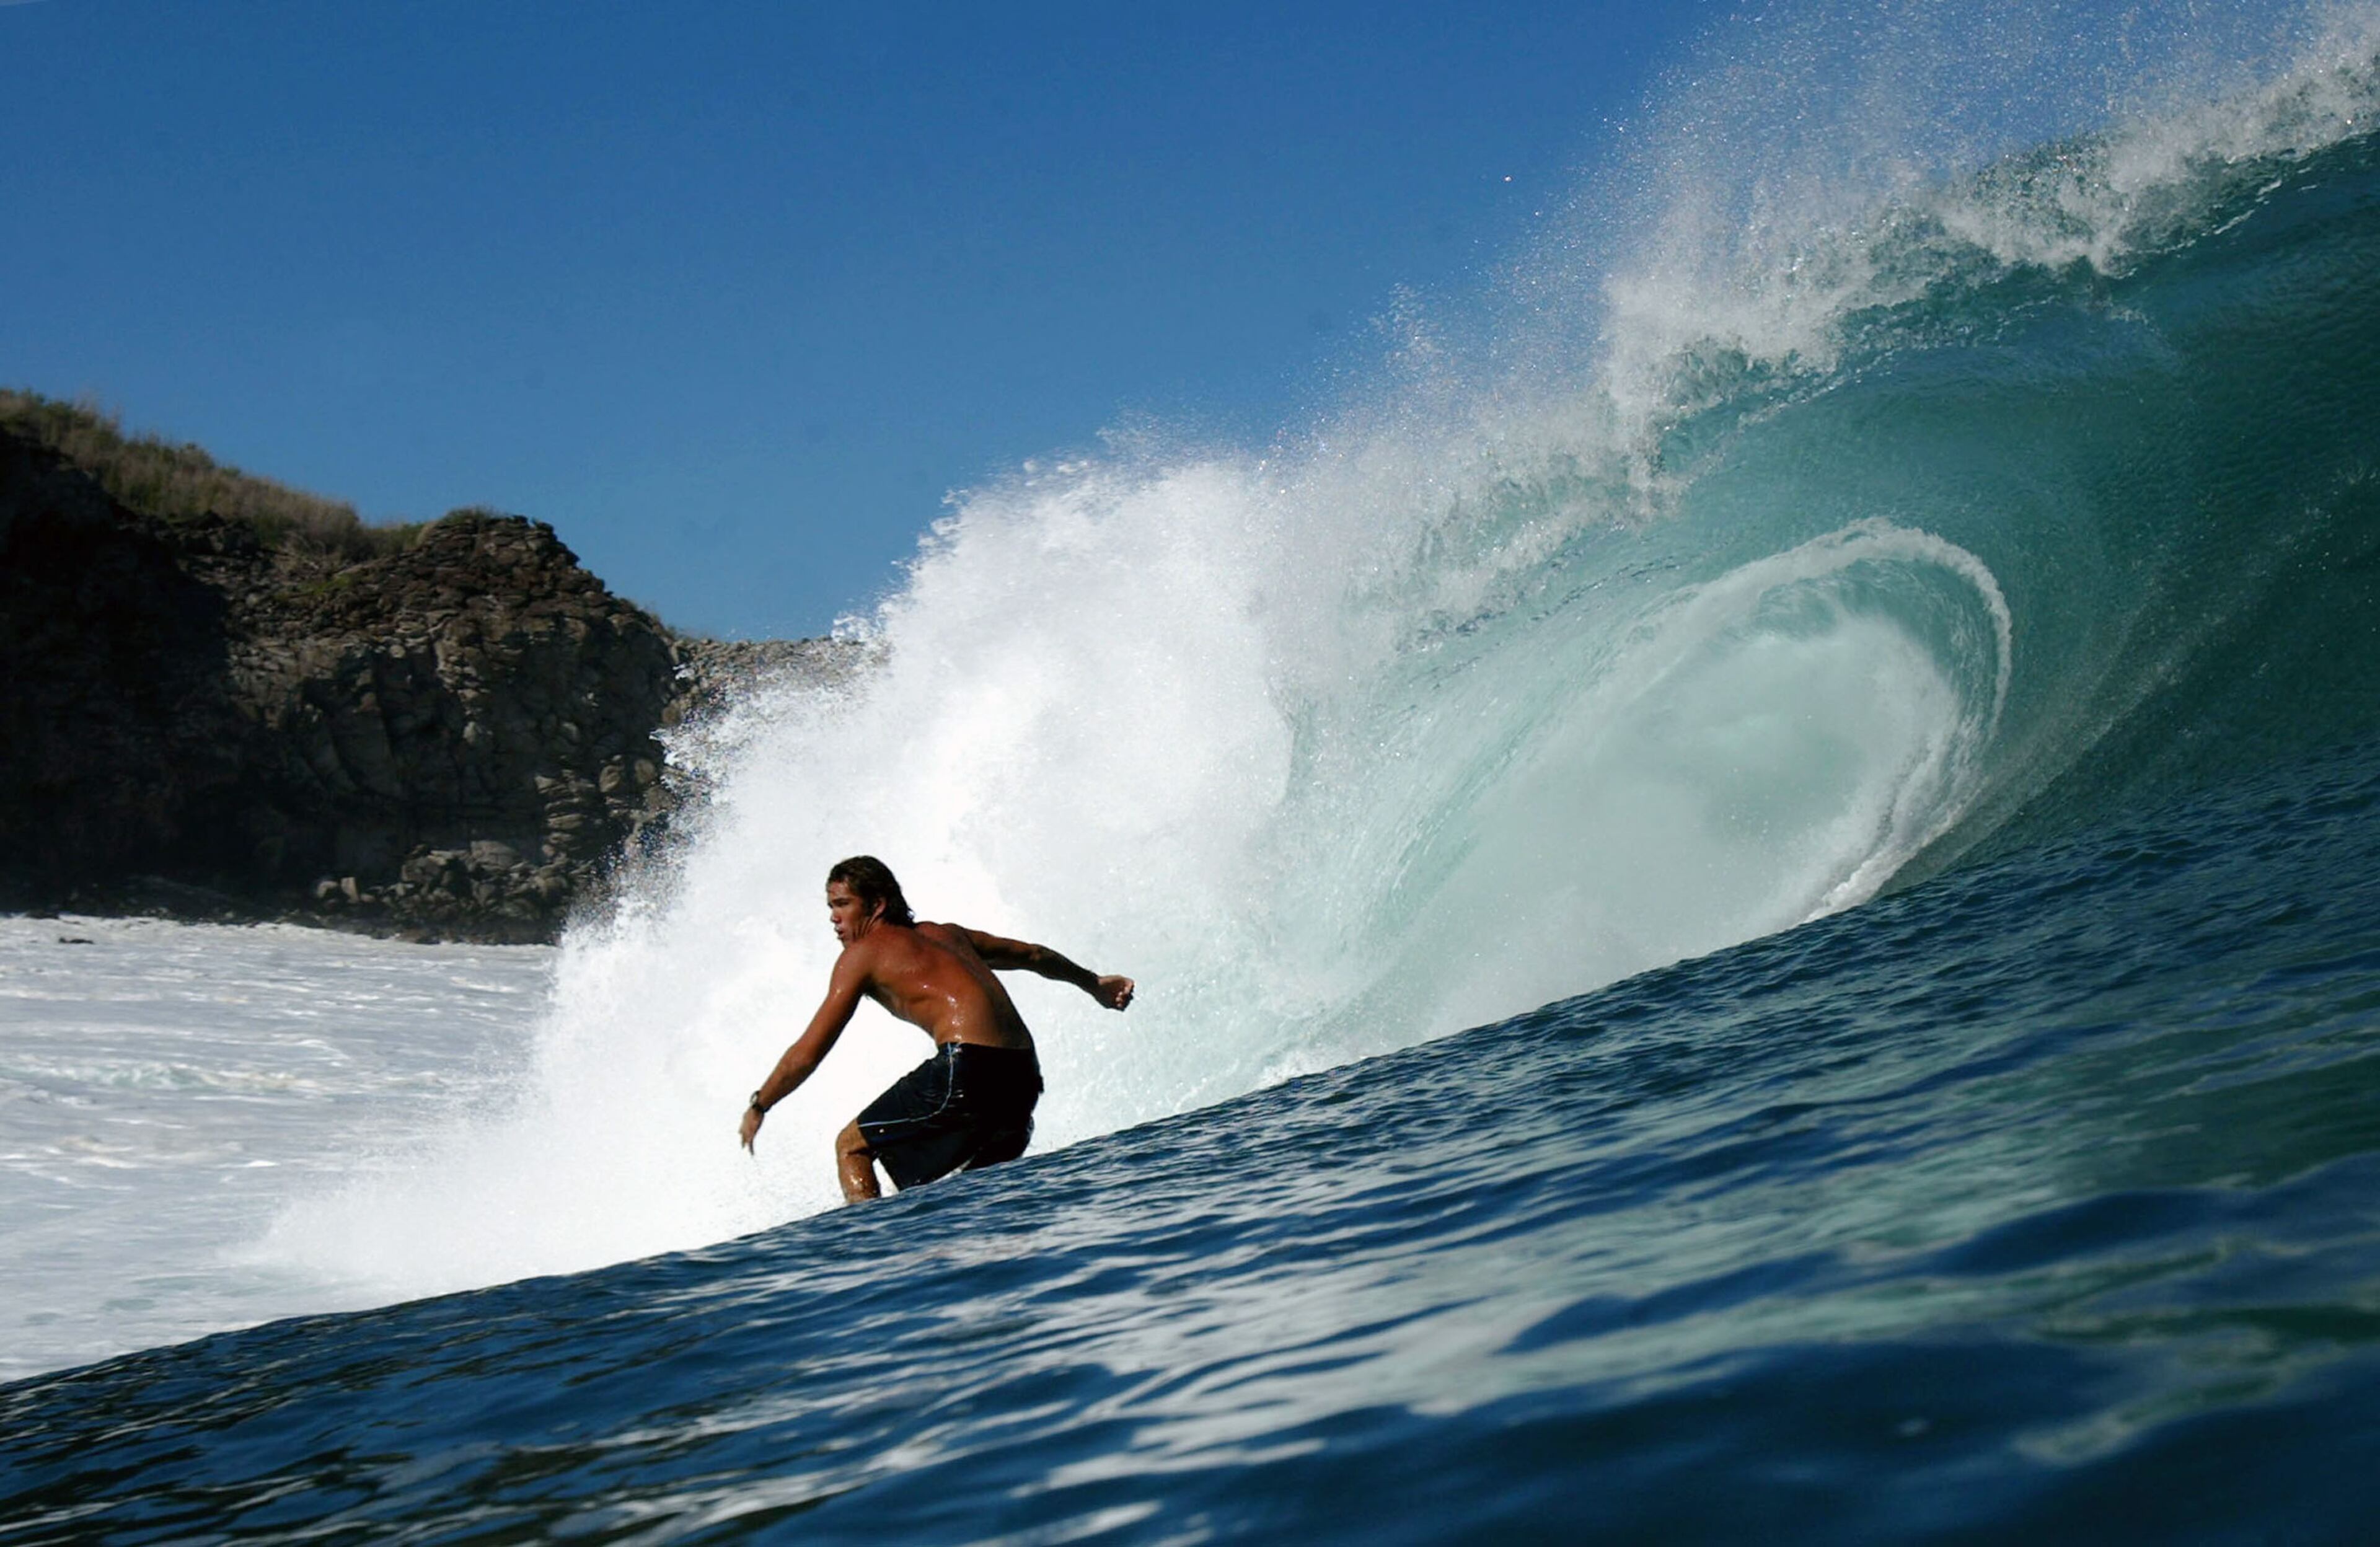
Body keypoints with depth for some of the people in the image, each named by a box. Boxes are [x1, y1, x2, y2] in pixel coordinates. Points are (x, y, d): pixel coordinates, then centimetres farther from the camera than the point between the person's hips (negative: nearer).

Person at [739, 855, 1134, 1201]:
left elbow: (807, 1054, 5)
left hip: (967, 1069, -7)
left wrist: (758, 1107, 17)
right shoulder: (946, 935, 25)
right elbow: (1033, 956, 38)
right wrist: (1094, 984, 54)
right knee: (981, 1174, 33)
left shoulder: (863, 953, 6)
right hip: (1023, 1074, 7)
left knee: (851, 1148, 6)